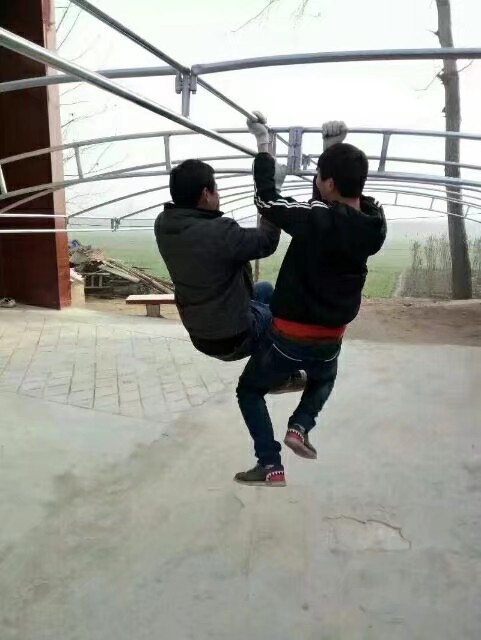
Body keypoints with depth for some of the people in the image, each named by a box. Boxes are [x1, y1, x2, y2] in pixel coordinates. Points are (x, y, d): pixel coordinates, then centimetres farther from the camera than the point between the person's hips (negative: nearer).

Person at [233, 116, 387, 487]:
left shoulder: (317, 219, -24)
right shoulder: (375, 225, -7)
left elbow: (267, 199, -12)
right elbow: (349, 194, 12)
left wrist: (263, 146, -1)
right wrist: (336, 149, 12)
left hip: (289, 336, -5)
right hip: (330, 339, 5)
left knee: (250, 390, 19)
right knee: (323, 381, 39)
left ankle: (270, 465, 9)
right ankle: (301, 426, 14)